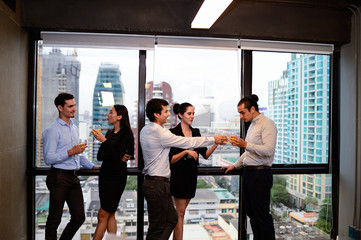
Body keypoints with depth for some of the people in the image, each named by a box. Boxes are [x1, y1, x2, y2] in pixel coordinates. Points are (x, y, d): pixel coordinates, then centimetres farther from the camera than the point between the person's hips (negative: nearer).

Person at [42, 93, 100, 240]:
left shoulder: (74, 128, 17)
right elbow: (48, 158, -15)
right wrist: (70, 152, -19)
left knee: (79, 217, 9)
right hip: (59, 177, -7)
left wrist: (92, 166, 20)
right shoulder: (53, 130, -9)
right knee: (55, 218, 3)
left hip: (73, 177, 7)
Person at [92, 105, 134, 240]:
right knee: (110, 215, 11)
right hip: (105, 174, 8)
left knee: (103, 215, -3)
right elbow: (100, 156, 7)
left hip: (116, 177, -7)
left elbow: (117, 156, -18)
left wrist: (104, 141, -18)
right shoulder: (110, 133, 12)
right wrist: (116, 157, -9)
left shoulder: (126, 134, -9)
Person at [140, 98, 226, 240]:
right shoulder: (158, 132, -19)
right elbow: (188, 142, -14)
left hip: (151, 181, 10)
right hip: (158, 184, -10)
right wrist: (213, 139, -4)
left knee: (171, 219, 17)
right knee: (158, 227, 1)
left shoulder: (145, 130, 10)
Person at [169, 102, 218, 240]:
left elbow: (205, 154, 3)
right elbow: (170, 159, -13)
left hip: (191, 175, 6)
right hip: (179, 175, -6)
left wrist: (216, 144, -11)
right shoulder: (173, 132, -10)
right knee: (180, 212, -1)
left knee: (180, 210, 14)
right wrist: (186, 152, -25)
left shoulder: (195, 132, 8)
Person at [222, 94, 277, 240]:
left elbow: (269, 150, -22)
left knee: (261, 215, -4)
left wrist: (245, 144, -25)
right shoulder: (252, 125, 18)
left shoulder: (267, 124, -11)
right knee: (251, 212, 14)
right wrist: (235, 166, 23)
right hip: (248, 172, 9)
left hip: (260, 174, -9)